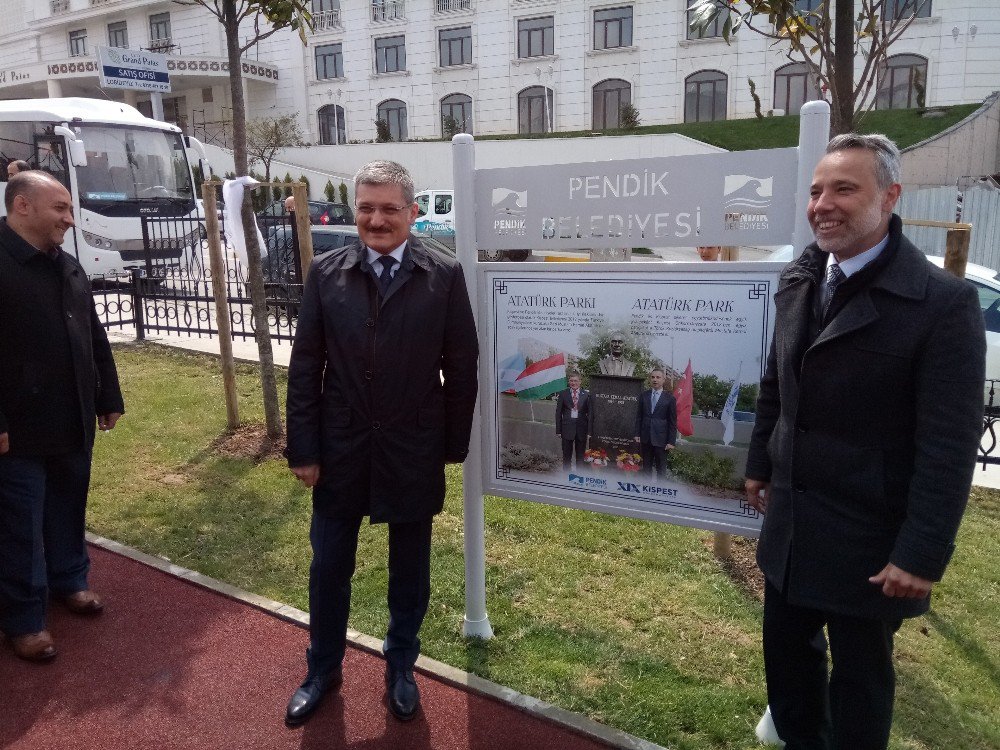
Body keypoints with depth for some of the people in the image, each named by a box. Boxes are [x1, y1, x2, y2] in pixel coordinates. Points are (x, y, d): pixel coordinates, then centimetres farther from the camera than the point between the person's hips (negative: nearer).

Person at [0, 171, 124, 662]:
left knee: (68, 511, 20)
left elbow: (95, 340, 14)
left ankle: (69, 580, 40)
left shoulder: (68, 267, 10)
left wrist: (108, 399, 14)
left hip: (72, 423, 7)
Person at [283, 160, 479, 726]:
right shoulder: (326, 273, -2)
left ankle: (401, 667, 39)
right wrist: (304, 449, -3)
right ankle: (324, 668, 39)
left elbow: (462, 368, -3)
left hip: (413, 453, -1)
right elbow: (305, 367, -1)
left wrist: (453, 445, -1)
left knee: (410, 569, 16)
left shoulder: (445, 276, -7)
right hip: (341, 450, 2)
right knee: (329, 567, 15)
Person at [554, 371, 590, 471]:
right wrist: (558, 430, -1)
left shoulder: (586, 394, 2)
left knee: (580, 455, 9)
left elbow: (589, 413, 3)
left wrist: (589, 430, -4)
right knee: (566, 455, 7)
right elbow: (558, 413, 4)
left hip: (581, 428, 0)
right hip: (567, 428, 0)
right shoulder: (563, 394, 3)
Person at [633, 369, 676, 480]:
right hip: (645, 438, 3)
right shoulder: (643, 395, 6)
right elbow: (638, 416, 10)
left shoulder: (670, 398, -3)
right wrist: (637, 434, 2)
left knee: (661, 469, 5)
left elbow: (673, 422, -2)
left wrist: (671, 441, -6)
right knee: (646, 467, 11)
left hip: (661, 439, -3)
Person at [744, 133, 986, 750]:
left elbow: (949, 444, -18)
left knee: (860, 672, 15)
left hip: (869, 538, -6)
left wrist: (921, 554, -18)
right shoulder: (798, 280, 2)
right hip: (791, 522, 6)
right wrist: (760, 464, 16)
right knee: (787, 651, 21)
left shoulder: (944, 302, -18)